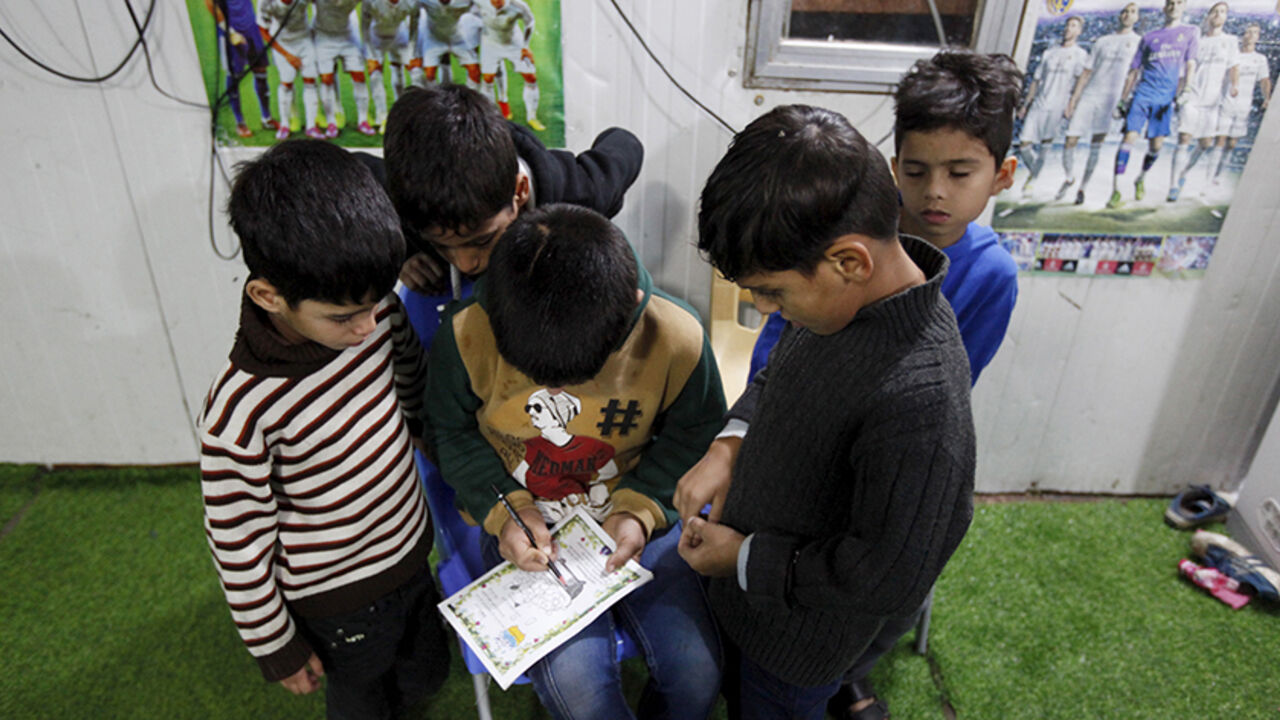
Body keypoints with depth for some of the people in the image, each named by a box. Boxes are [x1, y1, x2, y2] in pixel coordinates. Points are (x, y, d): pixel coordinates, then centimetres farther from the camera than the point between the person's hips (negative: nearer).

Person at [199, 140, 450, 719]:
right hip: (339, 596, -5)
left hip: (412, 552, 6)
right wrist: (277, 647, -7)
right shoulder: (239, 413, -32)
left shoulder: (374, 310, -17)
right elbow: (240, 547, -19)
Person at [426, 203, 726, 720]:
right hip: (526, 528, 0)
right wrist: (505, 510, -16)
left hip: (635, 519, 1)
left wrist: (638, 509, -17)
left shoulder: (677, 336, -20)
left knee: (696, 669, -9)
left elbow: (693, 436, -2)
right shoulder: (468, 333, -20)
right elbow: (453, 434, -2)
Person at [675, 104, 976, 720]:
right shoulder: (847, 289, -14)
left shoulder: (918, 398, -39)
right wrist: (728, 445, -10)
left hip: (804, 633, -7)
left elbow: (888, 575, -30)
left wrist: (747, 560, -20)